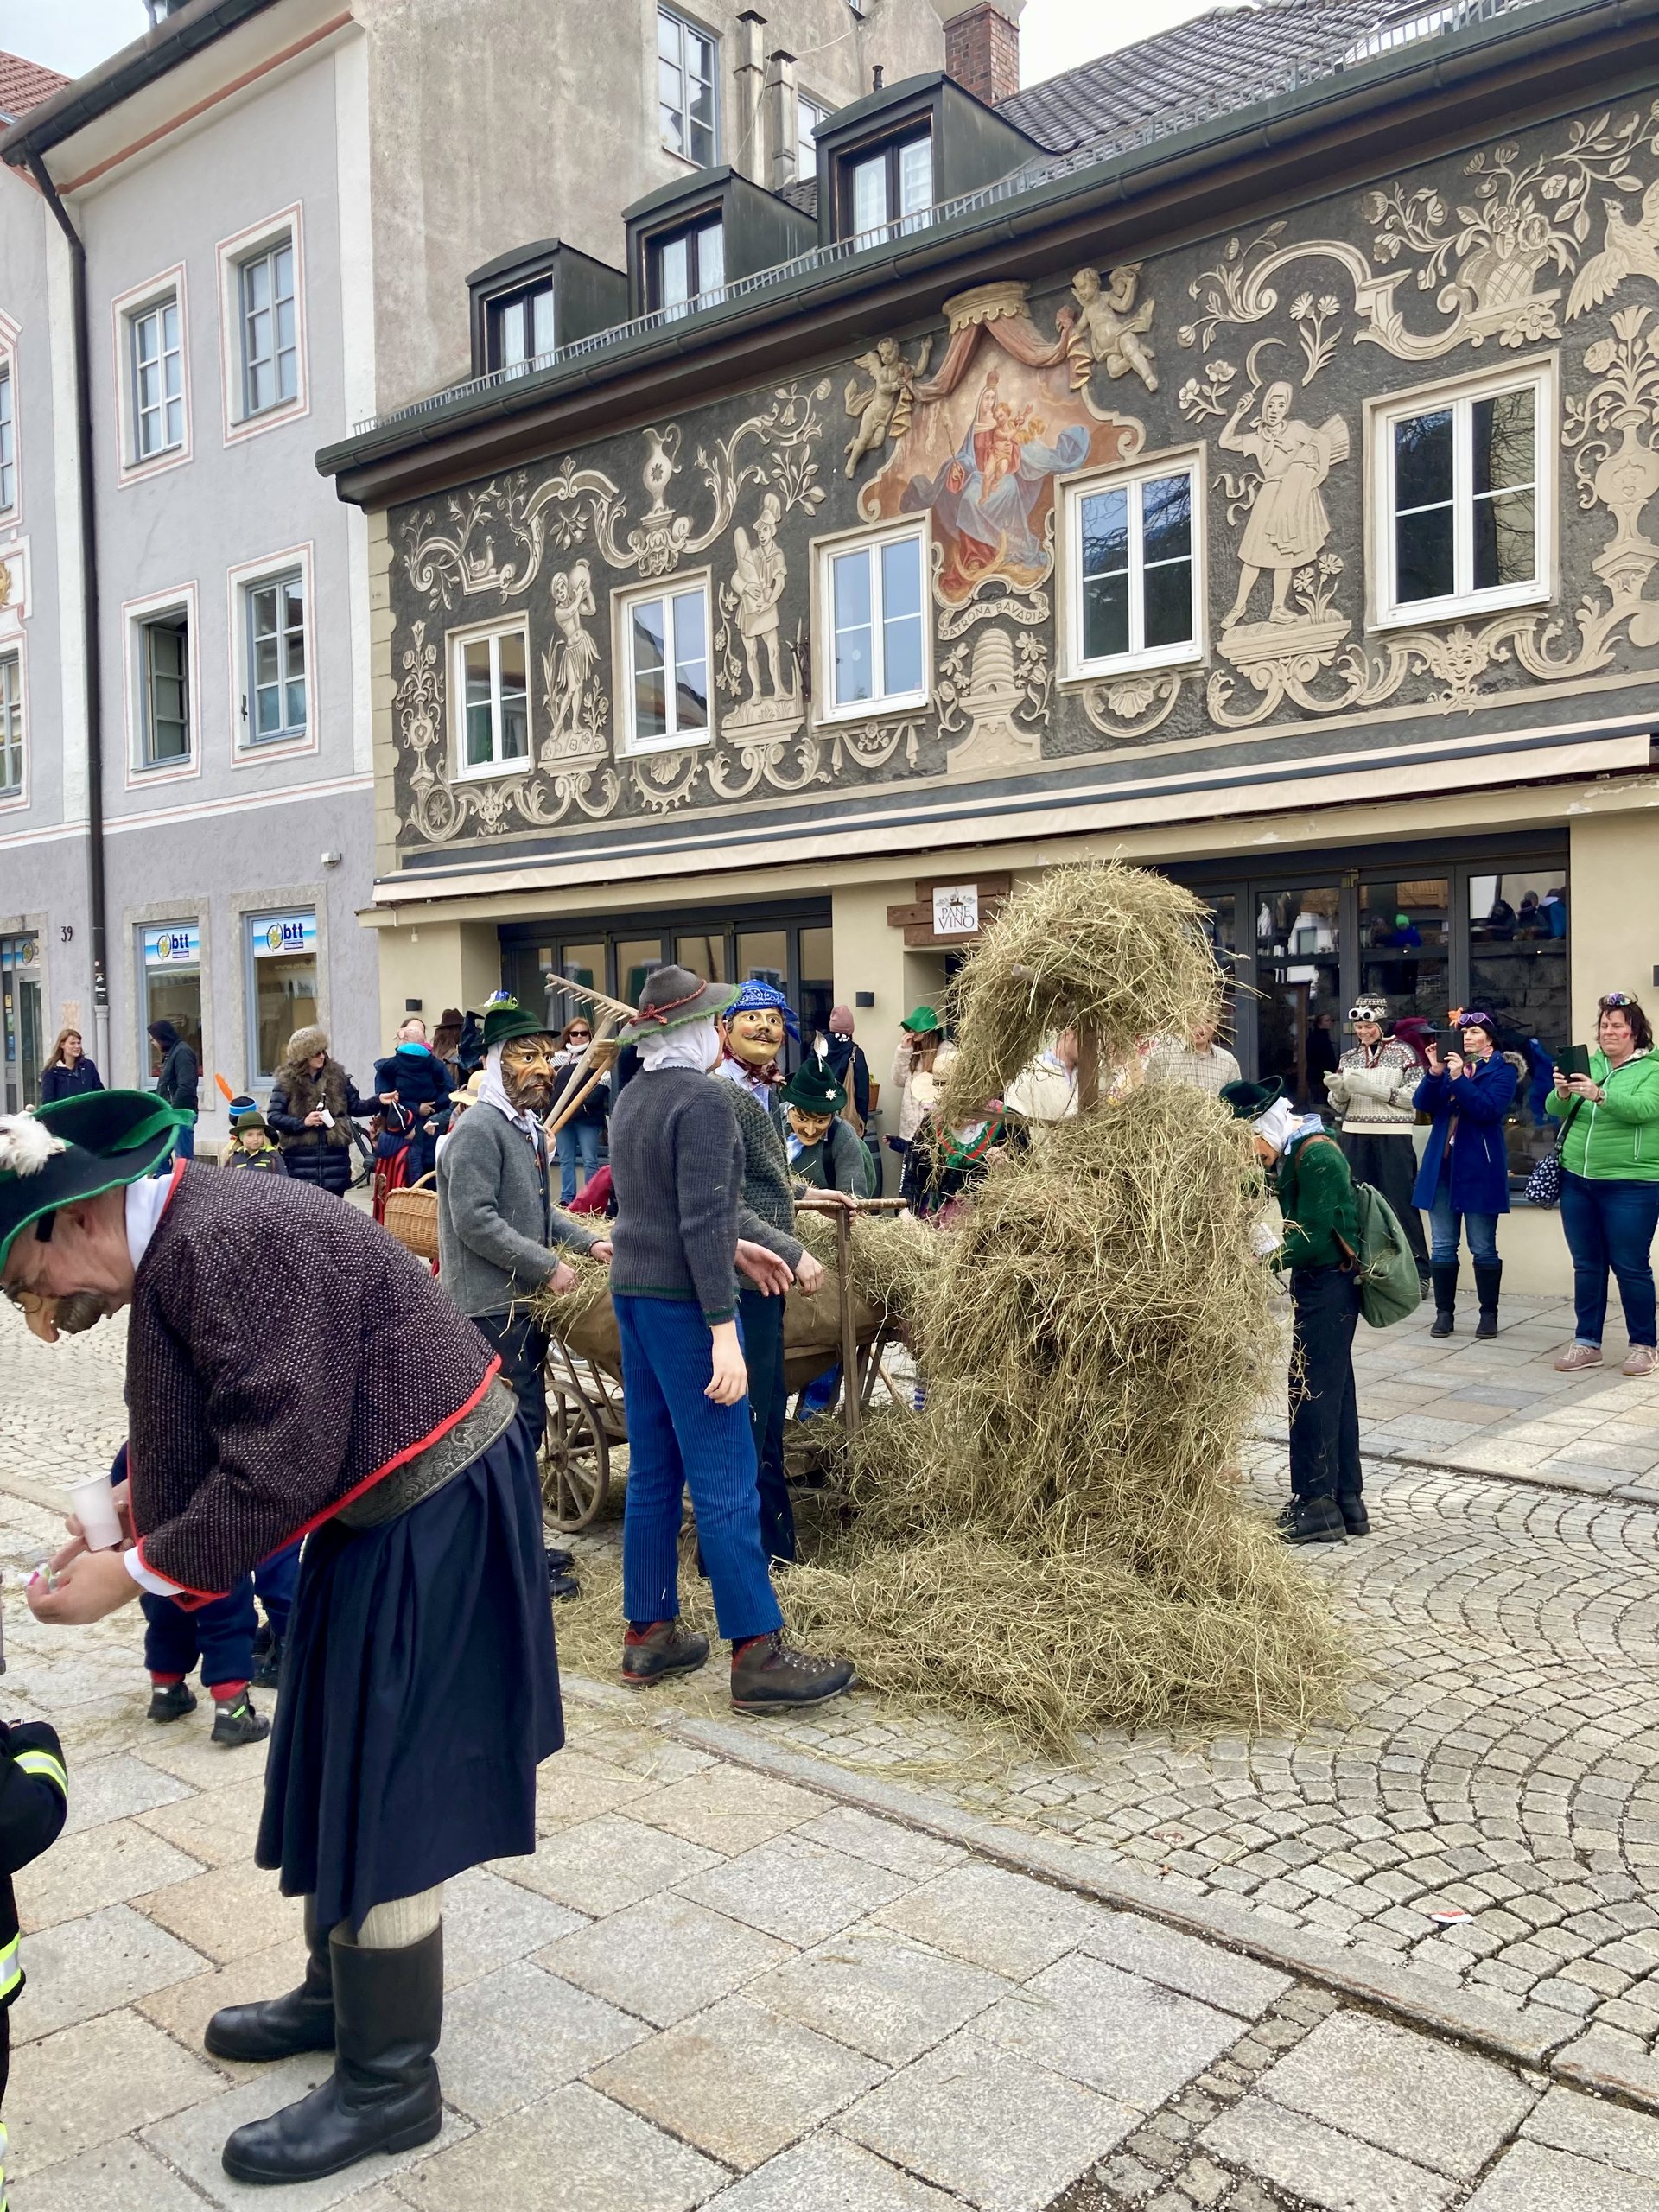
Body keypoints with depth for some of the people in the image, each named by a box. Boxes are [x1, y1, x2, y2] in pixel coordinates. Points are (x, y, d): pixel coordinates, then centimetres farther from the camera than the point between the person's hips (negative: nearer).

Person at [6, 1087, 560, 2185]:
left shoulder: (236, 1241, -27)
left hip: (438, 1513, -10)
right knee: (343, 1766, 22)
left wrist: (136, 1573, -18)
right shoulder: (177, 1240, 4)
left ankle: (389, 2082, 19)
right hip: (384, 1507, 10)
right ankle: (342, 1991, 42)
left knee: (386, 1787, 1)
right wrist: (144, 1500, 0)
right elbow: (218, 1427, 14)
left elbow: (283, 1466, -28)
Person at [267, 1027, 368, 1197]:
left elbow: (355, 1107, 14)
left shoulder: (337, 1075, 8)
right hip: (301, 1158, -3)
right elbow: (273, 1116, -4)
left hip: (334, 1157, 3)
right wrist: (302, 1122, -15)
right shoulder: (287, 1081, -1)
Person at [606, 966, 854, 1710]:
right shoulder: (704, 1099, -15)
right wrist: (723, 1331, -22)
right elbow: (701, 1219, -21)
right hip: (682, 1299, -9)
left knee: (653, 1473, 14)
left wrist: (735, 1249, 24)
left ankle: (648, 1634, 21)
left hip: (633, 1292, 9)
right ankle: (756, 1654, 0)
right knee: (725, 1481, -5)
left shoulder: (632, 1096, 12)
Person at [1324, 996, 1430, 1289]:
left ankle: (1419, 1271, 3)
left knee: (1400, 1203, -4)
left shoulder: (1403, 1053, 0)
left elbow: (1415, 1097, -10)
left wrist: (1373, 1089, -17)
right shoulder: (1348, 1058, 12)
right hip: (1355, 1136, 4)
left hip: (1393, 1137, -4)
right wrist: (1338, 1090, -9)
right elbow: (1338, 1105, 14)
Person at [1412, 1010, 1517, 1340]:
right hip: (1441, 1165, 4)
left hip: (1479, 1169, -4)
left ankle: (1489, 1314, 12)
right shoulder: (1450, 1063, 14)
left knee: (1483, 1248, 2)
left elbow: (1489, 1109, -15)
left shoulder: (1501, 1071, 1)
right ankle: (1444, 1313, 13)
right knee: (1442, 1247, 6)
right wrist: (1435, 1072, -13)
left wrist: (1459, 1078, -21)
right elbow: (1422, 1103, 2)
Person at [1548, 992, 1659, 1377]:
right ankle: (1587, 1343, 18)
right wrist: (1562, 1093, -21)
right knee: (1586, 1265, 10)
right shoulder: (1588, 1066, 10)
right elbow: (1554, 1109, 2)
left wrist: (1600, 1095, -37)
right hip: (1577, 1180, 5)